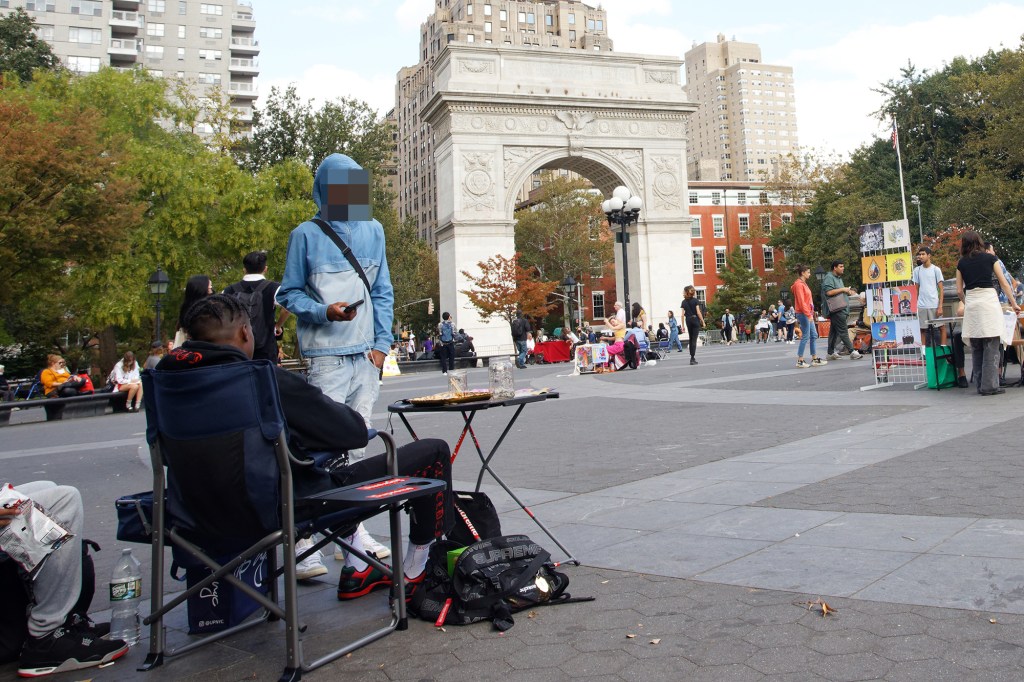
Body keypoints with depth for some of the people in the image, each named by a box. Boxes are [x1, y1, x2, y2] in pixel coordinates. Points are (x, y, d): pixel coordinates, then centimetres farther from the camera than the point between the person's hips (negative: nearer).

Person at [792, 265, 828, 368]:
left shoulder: (803, 284, 18)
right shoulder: (799, 284, -12)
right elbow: (801, 302, -19)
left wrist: (810, 313, 14)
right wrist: (808, 314, -21)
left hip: (808, 314, 10)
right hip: (803, 314, -10)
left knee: (814, 335, 11)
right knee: (805, 337, -8)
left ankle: (815, 359, 15)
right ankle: (800, 361, -4)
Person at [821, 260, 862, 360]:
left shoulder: (838, 278, 22)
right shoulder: (829, 278, -10)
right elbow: (829, 292, -21)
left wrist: (848, 292, 14)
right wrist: (842, 289, -15)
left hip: (841, 308, 10)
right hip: (836, 309, -10)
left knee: (834, 331, 10)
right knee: (843, 331, -10)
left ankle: (831, 353, 12)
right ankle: (852, 352, -12)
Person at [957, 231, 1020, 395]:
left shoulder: (961, 263, 10)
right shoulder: (990, 258, 6)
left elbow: (959, 291, 9)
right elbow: (1004, 283, 6)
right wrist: (1014, 303, 14)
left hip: (971, 303, 2)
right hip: (989, 300, -2)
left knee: (976, 348, 7)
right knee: (991, 347, -1)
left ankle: (980, 385, 10)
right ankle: (990, 385, -4)